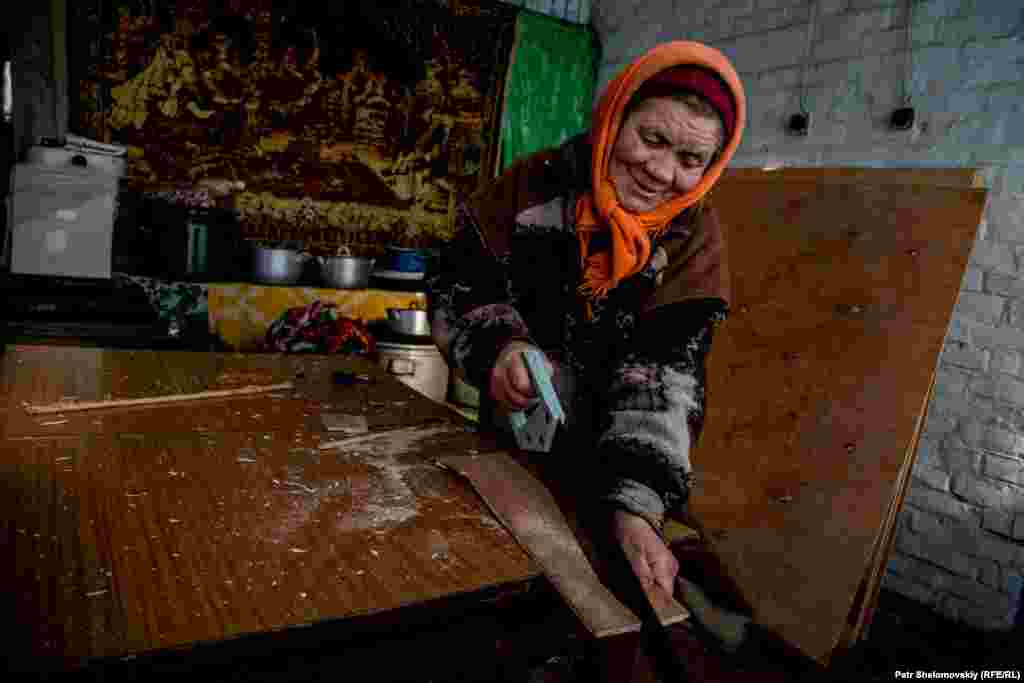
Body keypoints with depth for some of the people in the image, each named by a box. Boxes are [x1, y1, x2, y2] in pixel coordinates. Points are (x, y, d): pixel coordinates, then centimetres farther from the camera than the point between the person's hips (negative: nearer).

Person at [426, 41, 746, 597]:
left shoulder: (693, 238, -14)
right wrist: (494, 349, -31)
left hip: (599, 464, 0)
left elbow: (663, 374, -24)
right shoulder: (538, 183, -14)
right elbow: (456, 281, -10)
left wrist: (636, 506, -35)